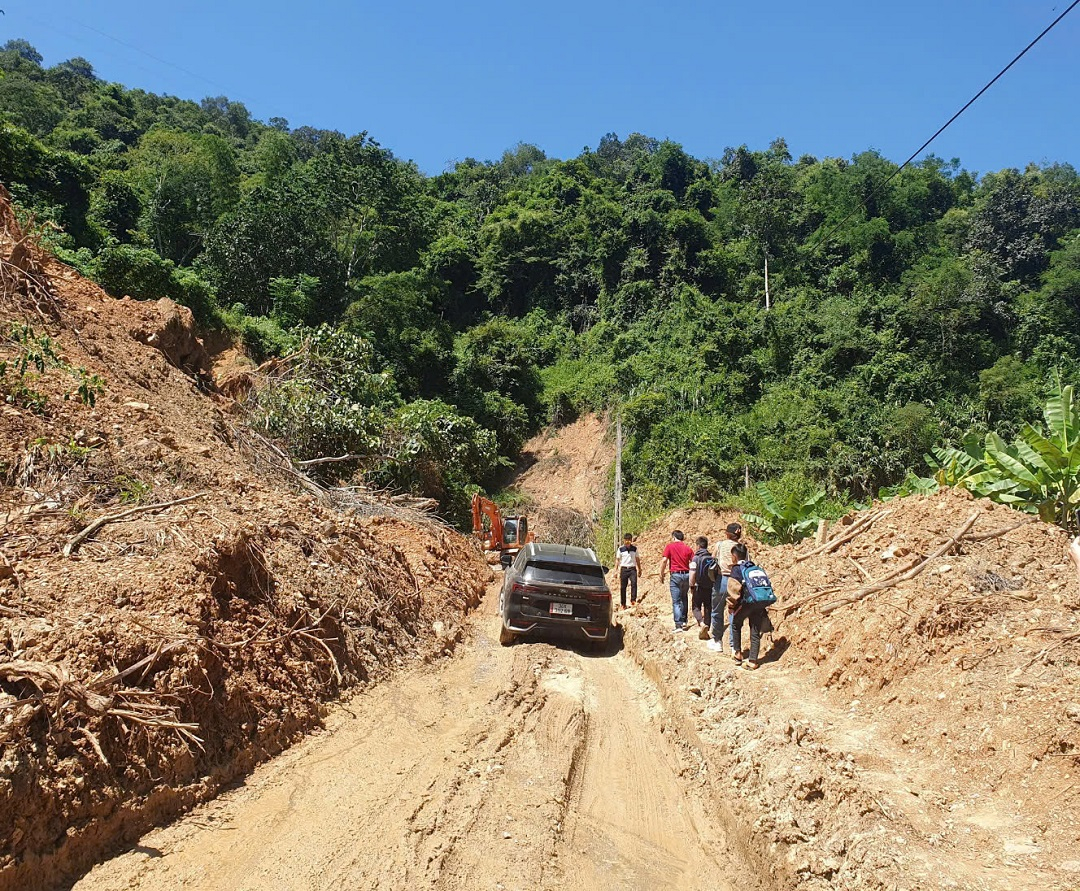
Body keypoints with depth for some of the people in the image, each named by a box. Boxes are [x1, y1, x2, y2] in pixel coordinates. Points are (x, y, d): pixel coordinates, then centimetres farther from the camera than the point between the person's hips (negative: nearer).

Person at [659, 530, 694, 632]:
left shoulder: (670, 546, -2)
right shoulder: (687, 548, 7)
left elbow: (664, 561, -10)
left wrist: (661, 575, -2)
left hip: (675, 575, -4)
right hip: (686, 575, 4)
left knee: (676, 601, -2)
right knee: (684, 599, 20)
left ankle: (678, 625, -9)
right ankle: (684, 622, 24)